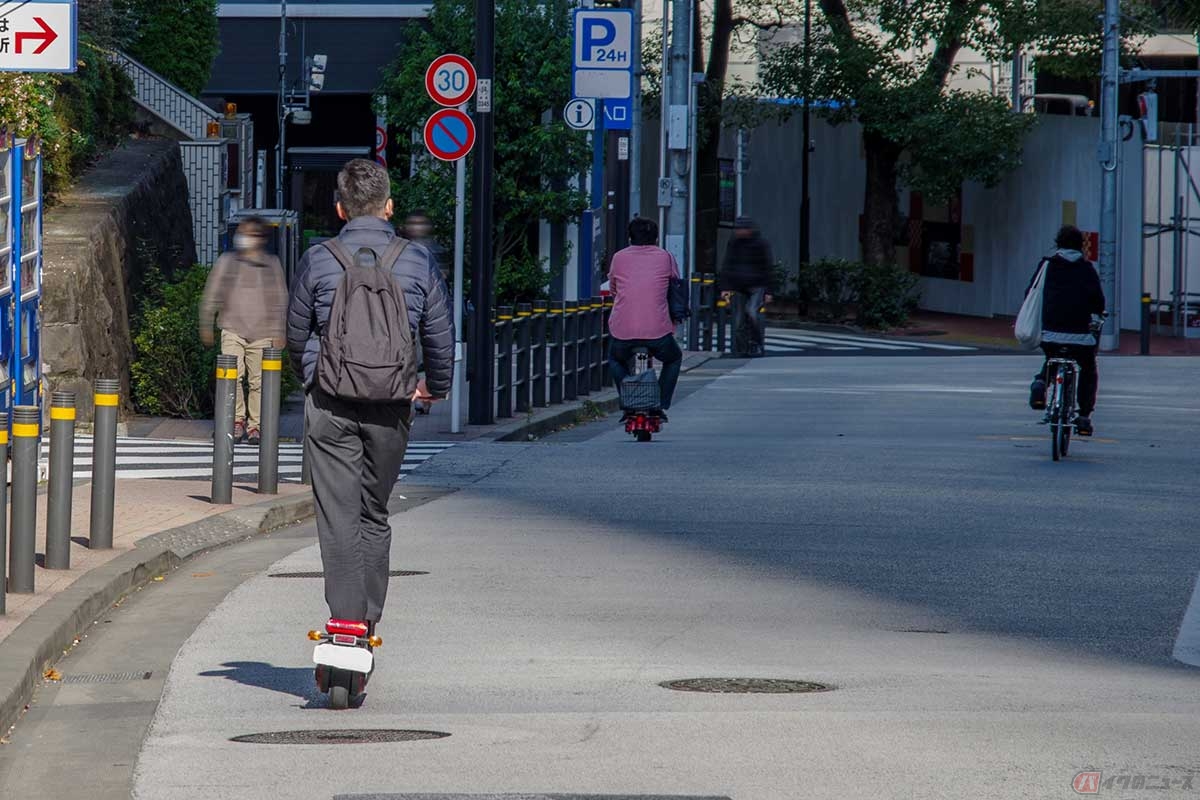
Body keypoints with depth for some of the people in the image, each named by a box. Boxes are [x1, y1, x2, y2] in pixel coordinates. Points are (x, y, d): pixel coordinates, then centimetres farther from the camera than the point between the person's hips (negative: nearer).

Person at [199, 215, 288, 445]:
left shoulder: (272, 265, 7)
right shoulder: (227, 261, 6)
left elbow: (280, 299, 10)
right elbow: (212, 294, 11)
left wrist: (278, 331, 6)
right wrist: (206, 325, 10)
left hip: (262, 333, 0)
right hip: (233, 329, 0)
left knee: (258, 381, 1)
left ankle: (255, 425, 11)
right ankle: (238, 420, -4)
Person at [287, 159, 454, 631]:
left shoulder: (318, 262, -2)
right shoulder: (417, 263, 1)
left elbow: (295, 336, 9)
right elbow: (440, 337, 8)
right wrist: (436, 388, 27)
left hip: (330, 404, -2)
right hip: (391, 407, 2)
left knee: (338, 512, -1)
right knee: (375, 512, 14)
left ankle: (346, 613, -11)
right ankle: (369, 616, 15)